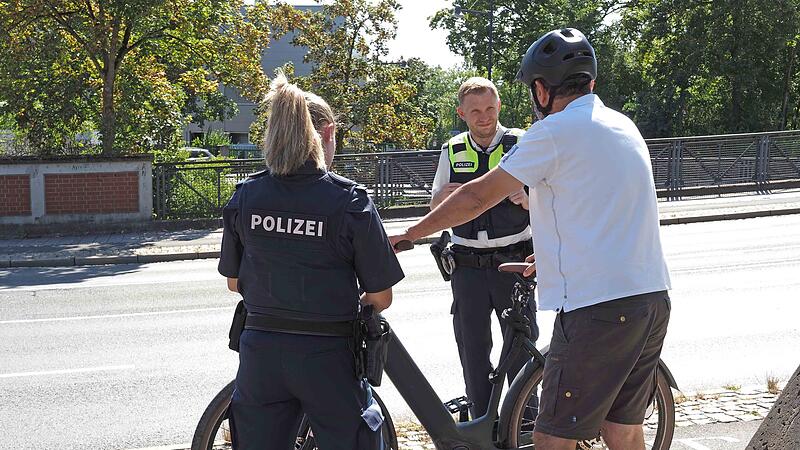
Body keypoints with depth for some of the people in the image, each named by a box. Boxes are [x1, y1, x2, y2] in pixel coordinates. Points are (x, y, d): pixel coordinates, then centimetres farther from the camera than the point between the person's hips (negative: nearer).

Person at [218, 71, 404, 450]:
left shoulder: (244, 196, -2)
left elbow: (234, 283, 9)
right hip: (327, 356, -3)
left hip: (260, 352, 3)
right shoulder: (350, 201, -11)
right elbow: (381, 297, -7)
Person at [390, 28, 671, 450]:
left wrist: (408, 234, 4)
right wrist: (555, 255, 39)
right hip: (652, 298, 9)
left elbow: (476, 197, -6)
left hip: (598, 309, -9)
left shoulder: (554, 131, -9)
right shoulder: (623, 126, 16)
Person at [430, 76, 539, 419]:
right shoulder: (452, 151, 7)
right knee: (472, 347, 6)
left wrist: (525, 198, -21)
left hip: (513, 261, -2)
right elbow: (435, 210, 15)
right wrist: (441, 197, -8)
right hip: (467, 265, 2)